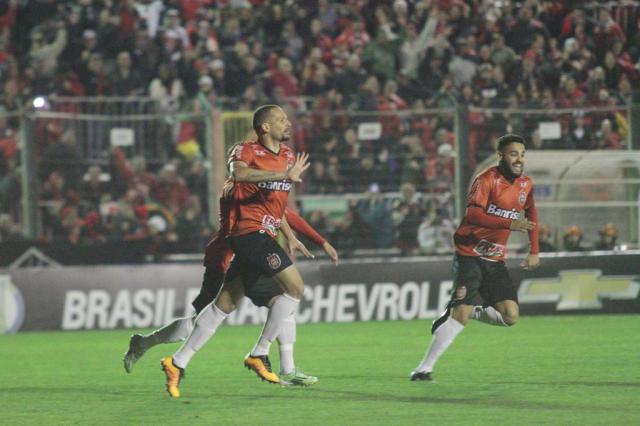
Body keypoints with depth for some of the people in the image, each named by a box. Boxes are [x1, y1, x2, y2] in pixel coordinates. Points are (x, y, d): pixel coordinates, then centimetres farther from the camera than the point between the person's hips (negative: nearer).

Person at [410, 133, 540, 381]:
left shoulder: (525, 185, 8)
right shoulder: (487, 179, -14)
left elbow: (531, 215, 27)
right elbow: (473, 214, -28)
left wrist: (534, 251, 19)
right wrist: (510, 224, -35)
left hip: (495, 260, 6)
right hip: (469, 255, -6)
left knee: (510, 316, -10)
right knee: (462, 314, -18)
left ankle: (462, 312, 15)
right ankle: (425, 368, -9)